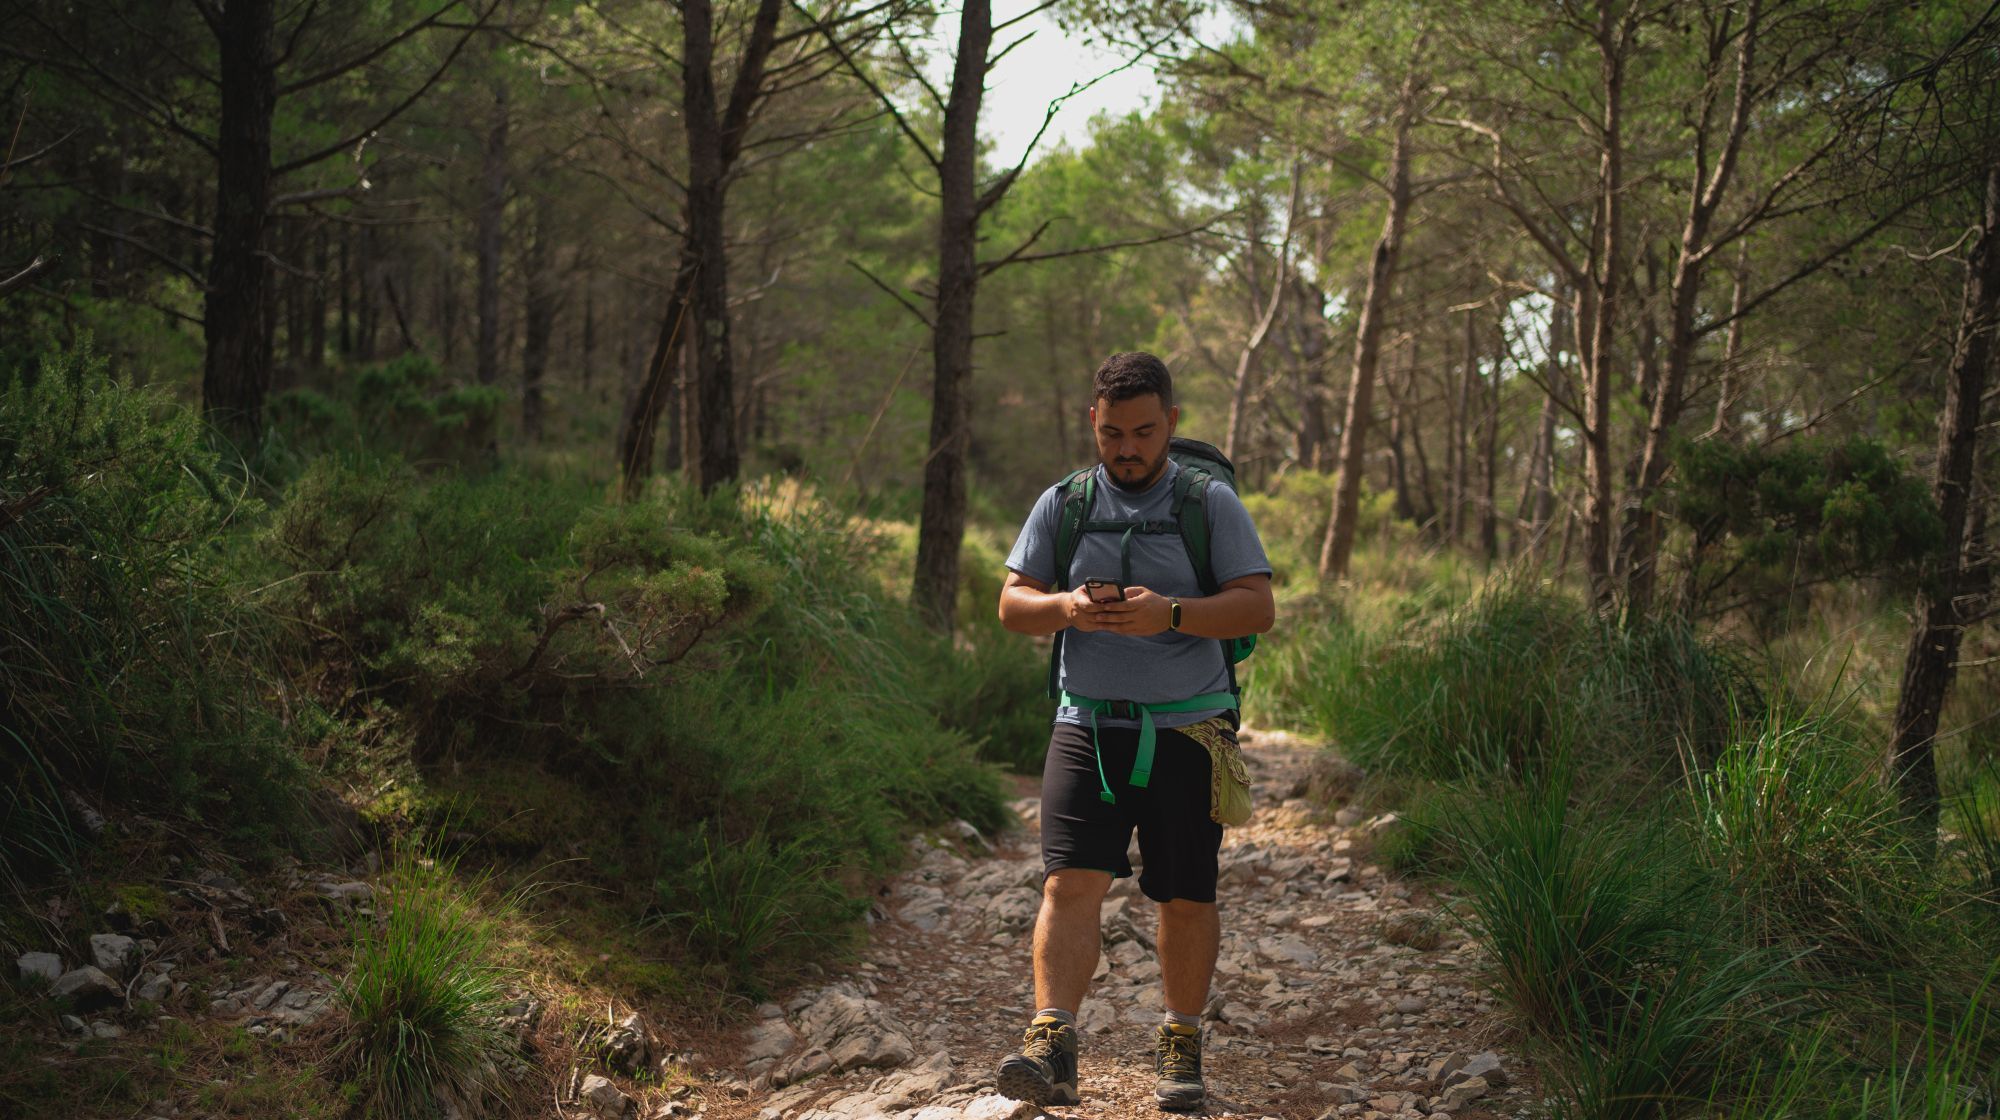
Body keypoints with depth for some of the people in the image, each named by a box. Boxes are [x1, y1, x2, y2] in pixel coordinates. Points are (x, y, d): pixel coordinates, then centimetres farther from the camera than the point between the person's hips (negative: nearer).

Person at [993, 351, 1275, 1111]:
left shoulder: (1211, 504, 1)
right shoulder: (1062, 505, 8)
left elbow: (1258, 607, -6)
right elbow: (1011, 605, 6)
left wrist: (1170, 614, -22)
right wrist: (1066, 608, -17)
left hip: (1187, 731, -1)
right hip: (1087, 726, 1)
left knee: (1186, 899, 6)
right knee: (1071, 884, -13)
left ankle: (1180, 1046, 23)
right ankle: (1052, 1047, -17)